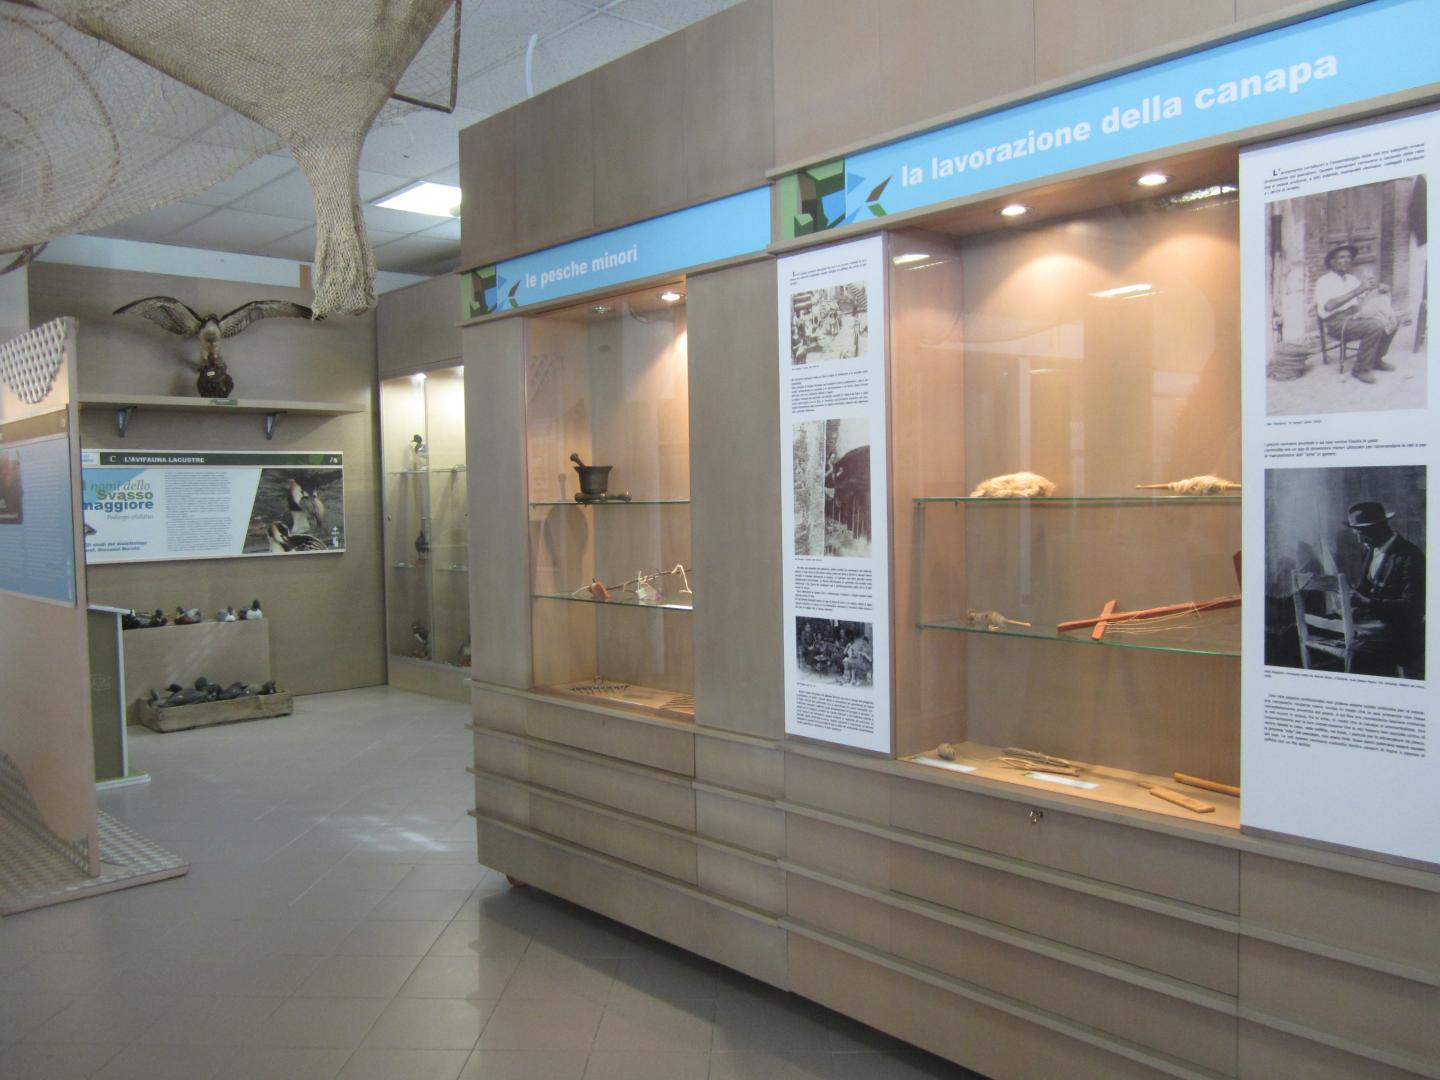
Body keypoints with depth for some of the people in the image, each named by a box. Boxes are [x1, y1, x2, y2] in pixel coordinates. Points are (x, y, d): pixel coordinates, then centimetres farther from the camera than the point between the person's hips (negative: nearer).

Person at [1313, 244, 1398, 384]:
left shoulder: (1352, 278, 18)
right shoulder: (1324, 281, -6)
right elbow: (1329, 306, -25)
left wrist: (1378, 288, -10)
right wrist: (1358, 290, -29)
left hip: (1356, 315, 8)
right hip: (1336, 321, -7)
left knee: (1391, 323, -6)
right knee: (1375, 327, -27)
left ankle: (1376, 360, 11)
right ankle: (1361, 369, -15)